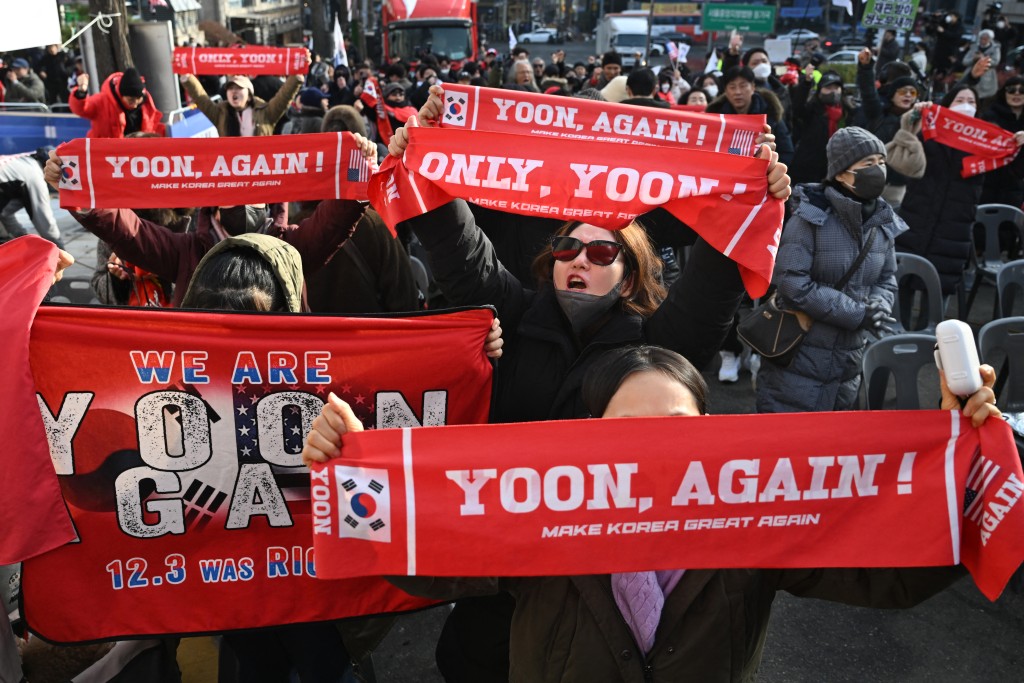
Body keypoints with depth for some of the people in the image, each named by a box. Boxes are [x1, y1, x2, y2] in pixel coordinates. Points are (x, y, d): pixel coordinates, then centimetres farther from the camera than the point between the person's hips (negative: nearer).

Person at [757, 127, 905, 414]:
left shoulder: (882, 222, 4)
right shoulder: (810, 218, -16)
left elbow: (887, 280, 14)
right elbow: (793, 283, -22)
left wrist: (878, 307, -10)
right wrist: (858, 314, -20)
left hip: (848, 359, 7)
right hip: (798, 358, -6)